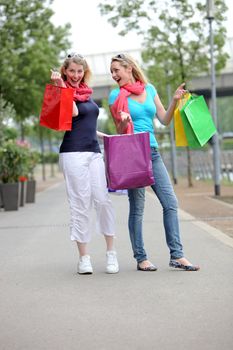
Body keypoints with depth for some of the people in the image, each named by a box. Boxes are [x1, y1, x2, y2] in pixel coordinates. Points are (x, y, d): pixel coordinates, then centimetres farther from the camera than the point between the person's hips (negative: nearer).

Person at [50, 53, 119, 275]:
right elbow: (73, 113, -21)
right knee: (80, 204, -5)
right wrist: (61, 87, -25)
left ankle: (111, 252, 6)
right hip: (73, 154, -6)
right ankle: (84, 257, 2)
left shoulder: (86, 92, 20)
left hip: (94, 152, 6)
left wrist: (104, 136, 32)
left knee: (102, 200, -3)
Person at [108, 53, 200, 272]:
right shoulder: (116, 95, 1)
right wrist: (124, 121, -19)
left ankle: (177, 256, 3)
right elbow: (120, 130, 2)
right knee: (137, 207, -1)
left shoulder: (149, 89, 12)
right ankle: (141, 258, 7)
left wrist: (175, 101, -3)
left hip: (153, 152, 4)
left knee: (170, 203, -1)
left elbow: (165, 120, 12)